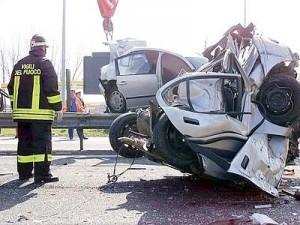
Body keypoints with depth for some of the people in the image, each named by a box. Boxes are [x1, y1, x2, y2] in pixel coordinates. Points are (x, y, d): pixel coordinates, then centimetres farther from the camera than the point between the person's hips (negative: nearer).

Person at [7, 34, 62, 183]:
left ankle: (24, 172, 19)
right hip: (40, 112, -6)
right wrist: (58, 107, -4)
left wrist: (15, 107, 24)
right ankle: (42, 174, -7)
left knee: (24, 143, 13)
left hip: (21, 111, 6)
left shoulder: (19, 64, 14)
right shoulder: (45, 64, -5)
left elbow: (11, 88, 17)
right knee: (42, 143, -4)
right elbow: (52, 87, -11)